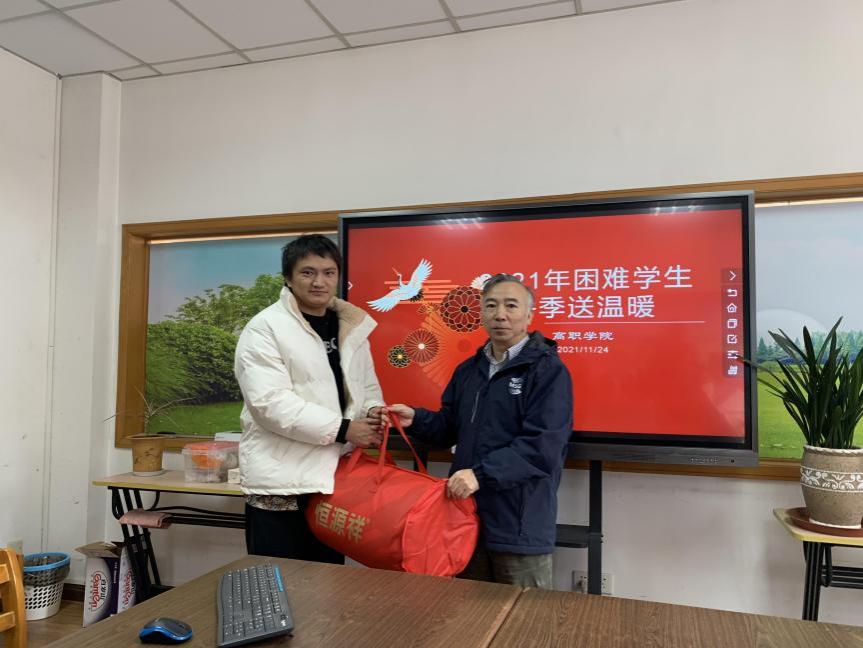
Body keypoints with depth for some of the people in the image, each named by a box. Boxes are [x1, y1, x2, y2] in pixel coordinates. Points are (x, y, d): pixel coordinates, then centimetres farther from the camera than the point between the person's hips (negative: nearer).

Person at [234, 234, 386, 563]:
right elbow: (270, 402, -19)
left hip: (333, 477, 6)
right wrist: (342, 429, -19)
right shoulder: (265, 328, -9)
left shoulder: (352, 326, 10)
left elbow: (367, 386, 18)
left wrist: (374, 414, -5)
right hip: (282, 482, -5)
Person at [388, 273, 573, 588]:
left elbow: (543, 445, -21)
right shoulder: (468, 369, 11)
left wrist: (481, 473, -27)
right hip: (467, 514, 6)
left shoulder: (549, 371, -11)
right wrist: (416, 419, -3)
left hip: (521, 523, -6)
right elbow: (450, 429, 16)